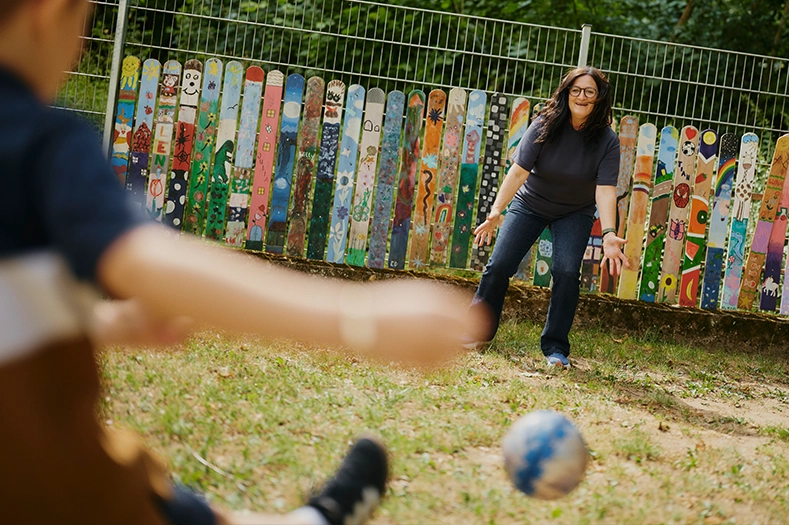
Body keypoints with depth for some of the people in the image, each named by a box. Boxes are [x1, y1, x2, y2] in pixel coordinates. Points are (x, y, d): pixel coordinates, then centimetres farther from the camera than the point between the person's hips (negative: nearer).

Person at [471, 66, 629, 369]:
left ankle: (555, 348, -5)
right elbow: (519, 171, -23)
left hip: (575, 214, -1)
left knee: (566, 272, -19)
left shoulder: (607, 140, -18)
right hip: (529, 204, 1)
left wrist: (609, 235, -38)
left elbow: (605, 189, -25)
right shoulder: (545, 125, -18)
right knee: (499, 266, -8)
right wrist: (496, 211, -32)